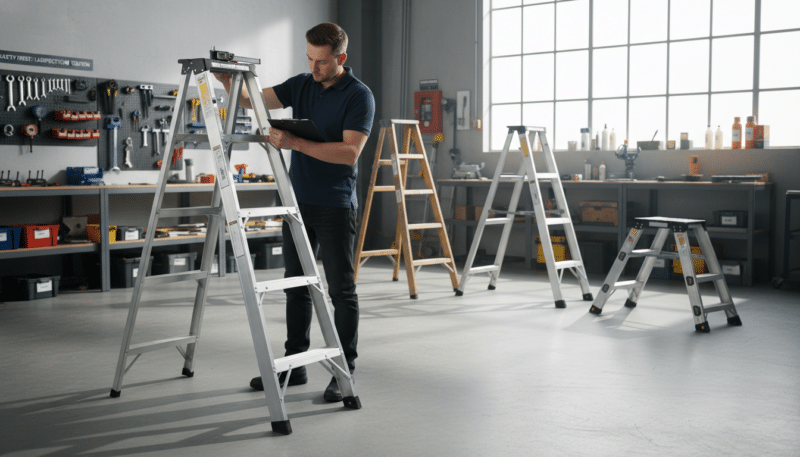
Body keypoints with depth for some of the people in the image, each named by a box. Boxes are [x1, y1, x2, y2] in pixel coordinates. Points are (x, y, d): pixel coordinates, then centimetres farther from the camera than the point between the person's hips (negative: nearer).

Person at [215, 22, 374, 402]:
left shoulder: (359, 96, -10)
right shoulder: (301, 85, 9)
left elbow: (350, 152, -21)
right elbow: (252, 101, 4)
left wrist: (296, 143, -27)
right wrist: (228, 82, -15)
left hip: (335, 207, -6)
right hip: (298, 202, 7)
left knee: (341, 290, -1)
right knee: (296, 285, 11)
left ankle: (345, 372, 8)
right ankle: (294, 365, 22)